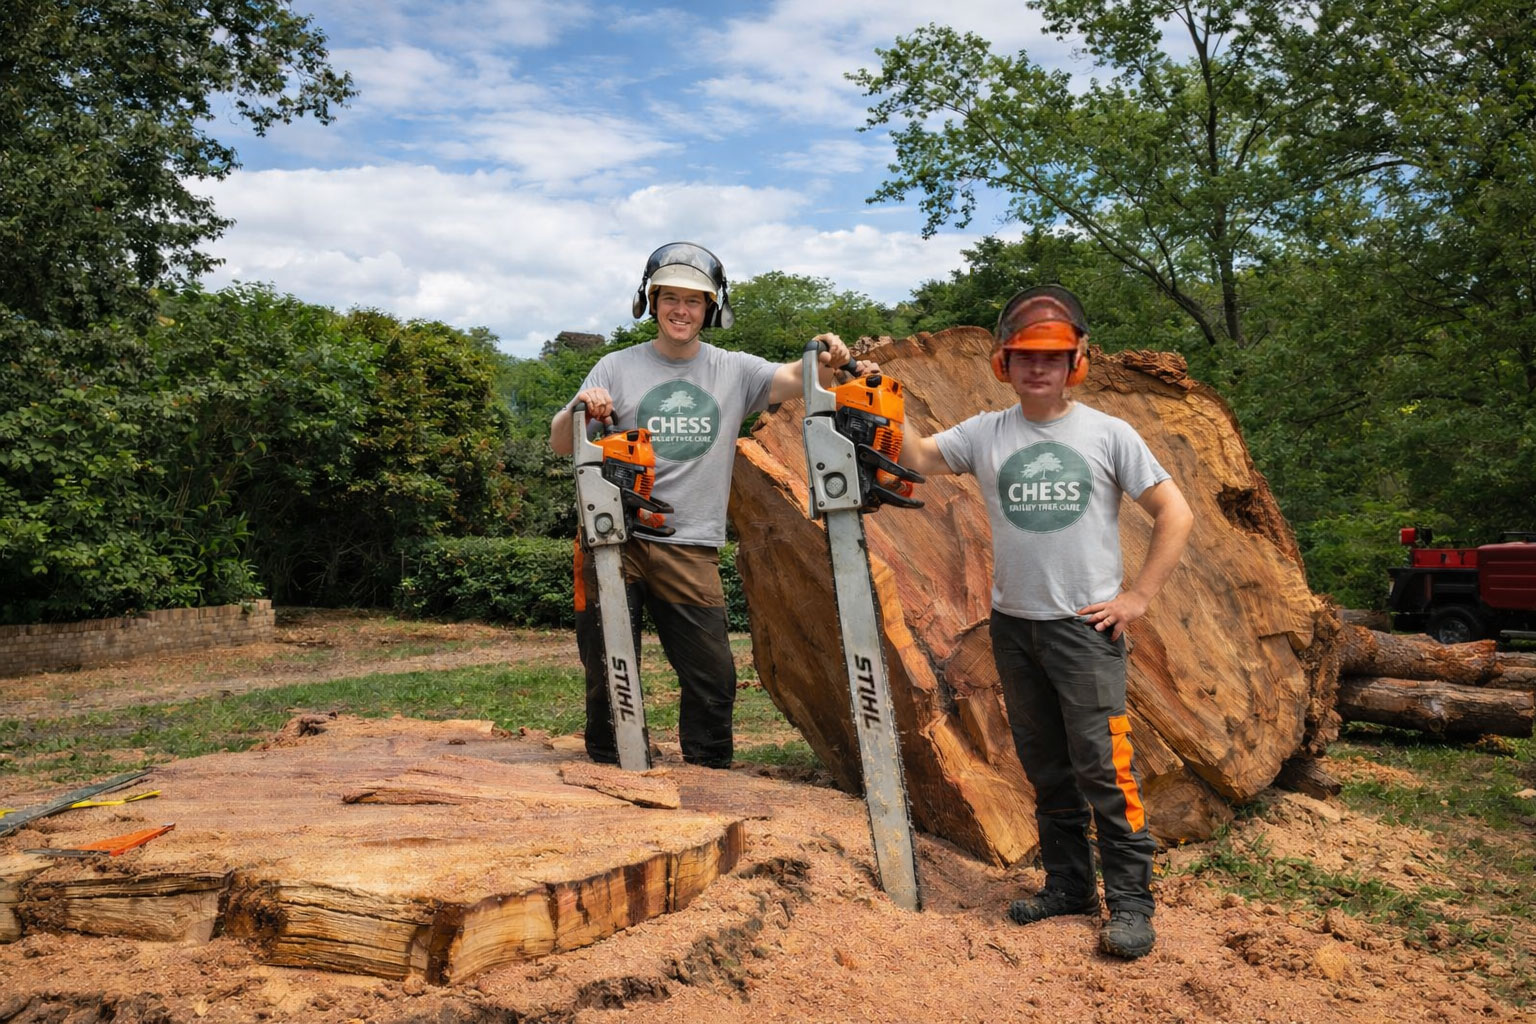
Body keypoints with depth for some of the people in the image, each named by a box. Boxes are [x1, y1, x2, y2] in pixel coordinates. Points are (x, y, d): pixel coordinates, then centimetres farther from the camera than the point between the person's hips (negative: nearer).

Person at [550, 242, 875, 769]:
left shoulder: (733, 371, 8)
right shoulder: (616, 369, 5)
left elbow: (794, 379, -8)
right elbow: (560, 444, 3)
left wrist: (826, 361, -31)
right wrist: (580, 408, -19)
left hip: (690, 550, 1)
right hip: (615, 541, -1)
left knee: (713, 679, 3)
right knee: (608, 674, 5)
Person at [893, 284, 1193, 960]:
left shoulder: (1108, 435, -1)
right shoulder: (985, 435, 6)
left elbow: (1174, 515, 0)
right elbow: (916, 458, -6)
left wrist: (1139, 597, -6)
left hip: (1086, 627, -4)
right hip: (1014, 626, 4)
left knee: (1103, 765, -7)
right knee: (1045, 769, 12)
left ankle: (1130, 901, 4)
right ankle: (1068, 885, 25)